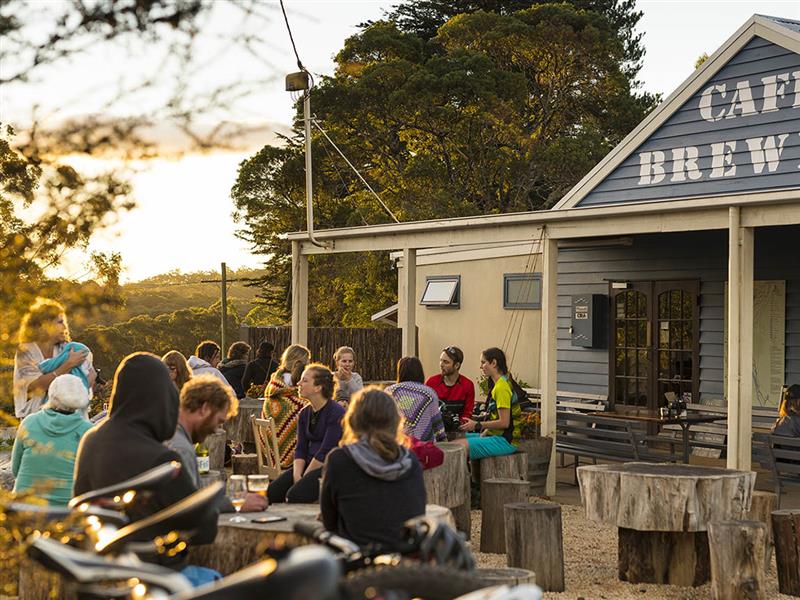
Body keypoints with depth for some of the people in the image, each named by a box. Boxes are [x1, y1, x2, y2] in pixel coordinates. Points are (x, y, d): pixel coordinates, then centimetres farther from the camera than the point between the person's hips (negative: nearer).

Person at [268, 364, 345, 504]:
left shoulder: (336, 413, -12)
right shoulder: (304, 414, 12)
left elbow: (325, 452, -16)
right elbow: (300, 449, 6)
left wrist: (303, 478, -15)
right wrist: (297, 474, -11)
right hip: (309, 464, 7)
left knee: (295, 495, -28)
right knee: (272, 492, -14)